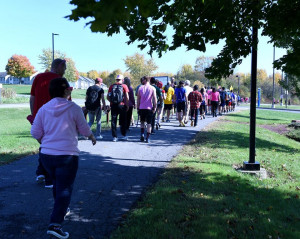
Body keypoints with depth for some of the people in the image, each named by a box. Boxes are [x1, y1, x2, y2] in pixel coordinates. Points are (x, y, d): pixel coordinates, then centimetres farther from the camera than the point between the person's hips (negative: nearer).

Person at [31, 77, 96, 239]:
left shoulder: (44, 109, 3)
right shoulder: (74, 109, -6)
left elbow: (35, 132, 4)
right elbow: (84, 130, 3)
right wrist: (92, 137, 25)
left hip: (46, 154, 5)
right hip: (67, 155, -5)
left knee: (58, 184, 26)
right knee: (64, 189, -1)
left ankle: (61, 210, 44)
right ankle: (55, 224, -9)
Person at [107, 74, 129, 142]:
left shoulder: (111, 86, 8)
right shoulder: (124, 86, 0)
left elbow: (108, 97, 7)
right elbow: (127, 97, -4)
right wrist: (127, 105, 4)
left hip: (113, 106, 2)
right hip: (121, 105, -2)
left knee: (113, 121, 6)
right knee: (123, 121, 11)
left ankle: (114, 137, 7)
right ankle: (124, 136, 15)